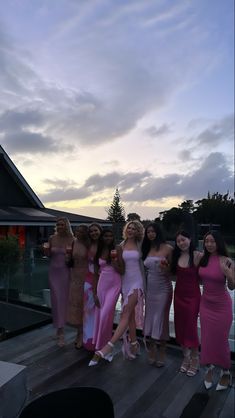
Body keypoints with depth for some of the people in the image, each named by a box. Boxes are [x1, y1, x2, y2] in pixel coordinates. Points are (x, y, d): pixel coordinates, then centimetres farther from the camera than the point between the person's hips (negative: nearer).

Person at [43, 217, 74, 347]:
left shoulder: (72, 239, -5)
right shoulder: (52, 238, 1)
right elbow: (48, 255, 10)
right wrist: (46, 249, -10)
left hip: (66, 272, -1)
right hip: (54, 272, 1)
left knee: (65, 299, 3)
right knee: (57, 300, 1)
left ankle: (60, 329, 19)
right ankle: (60, 330, 14)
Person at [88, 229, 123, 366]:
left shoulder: (117, 250, -4)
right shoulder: (98, 252, 7)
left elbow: (121, 271, -3)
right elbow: (96, 273, 8)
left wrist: (113, 261, -19)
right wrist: (95, 292, 5)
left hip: (114, 285, -4)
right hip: (102, 284, 4)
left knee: (105, 315, -11)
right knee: (100, 316, 6)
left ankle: (99, 350, 1)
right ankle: (105, 347, 24)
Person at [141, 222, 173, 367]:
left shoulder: (168, 248, -9)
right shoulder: (147, 249, 7)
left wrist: (166, 267, -23)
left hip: (163, 289, -5)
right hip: (149, 289, 5)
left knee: (160, 320, 3)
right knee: (149, 320, 9)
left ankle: (160, 356, 19)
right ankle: (152, 354, 24)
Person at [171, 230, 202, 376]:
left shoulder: (198, 256, -14)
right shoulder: (176, 256, 3)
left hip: (192, 296, -6)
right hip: (179, 294, 6)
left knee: (191, 328, 4)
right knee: (180, 327, 14)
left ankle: (195, 361, 26)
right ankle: (186, 358, 34)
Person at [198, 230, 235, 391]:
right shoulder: (203, 259, -3)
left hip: (222, 305, -4)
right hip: (206, 303, 4)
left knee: (221, 339, 8)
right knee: (207, 338, 12)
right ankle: (209, 368, 34)